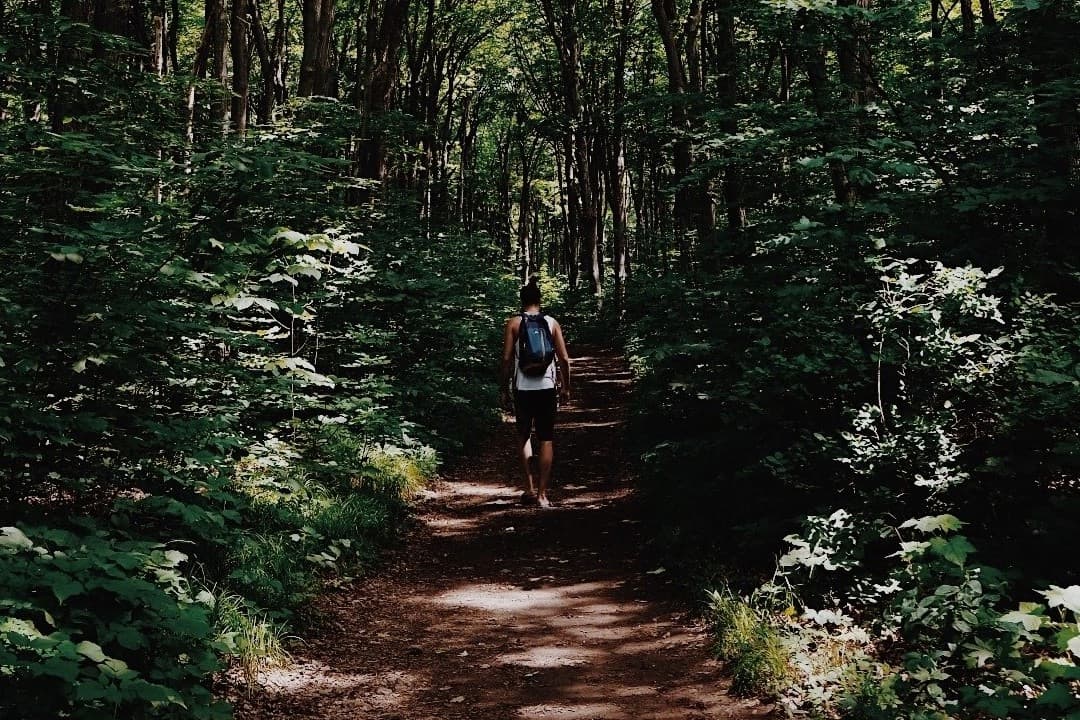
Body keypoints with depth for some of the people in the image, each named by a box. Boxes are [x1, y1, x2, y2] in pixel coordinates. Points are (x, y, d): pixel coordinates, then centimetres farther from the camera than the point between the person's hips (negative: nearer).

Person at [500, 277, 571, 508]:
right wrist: (566, 387, 12)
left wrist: (504, 389, 3)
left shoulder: (513, 323, -1)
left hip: (523, 388, 0)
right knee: (546, 440, 5)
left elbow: (507, 359, -5)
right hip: (547, 387, 0)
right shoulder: (551, 323, 3)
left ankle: (530, 487, 12)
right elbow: (564, 359, 1)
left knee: (524, 436, 18)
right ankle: (542, 494, 1)